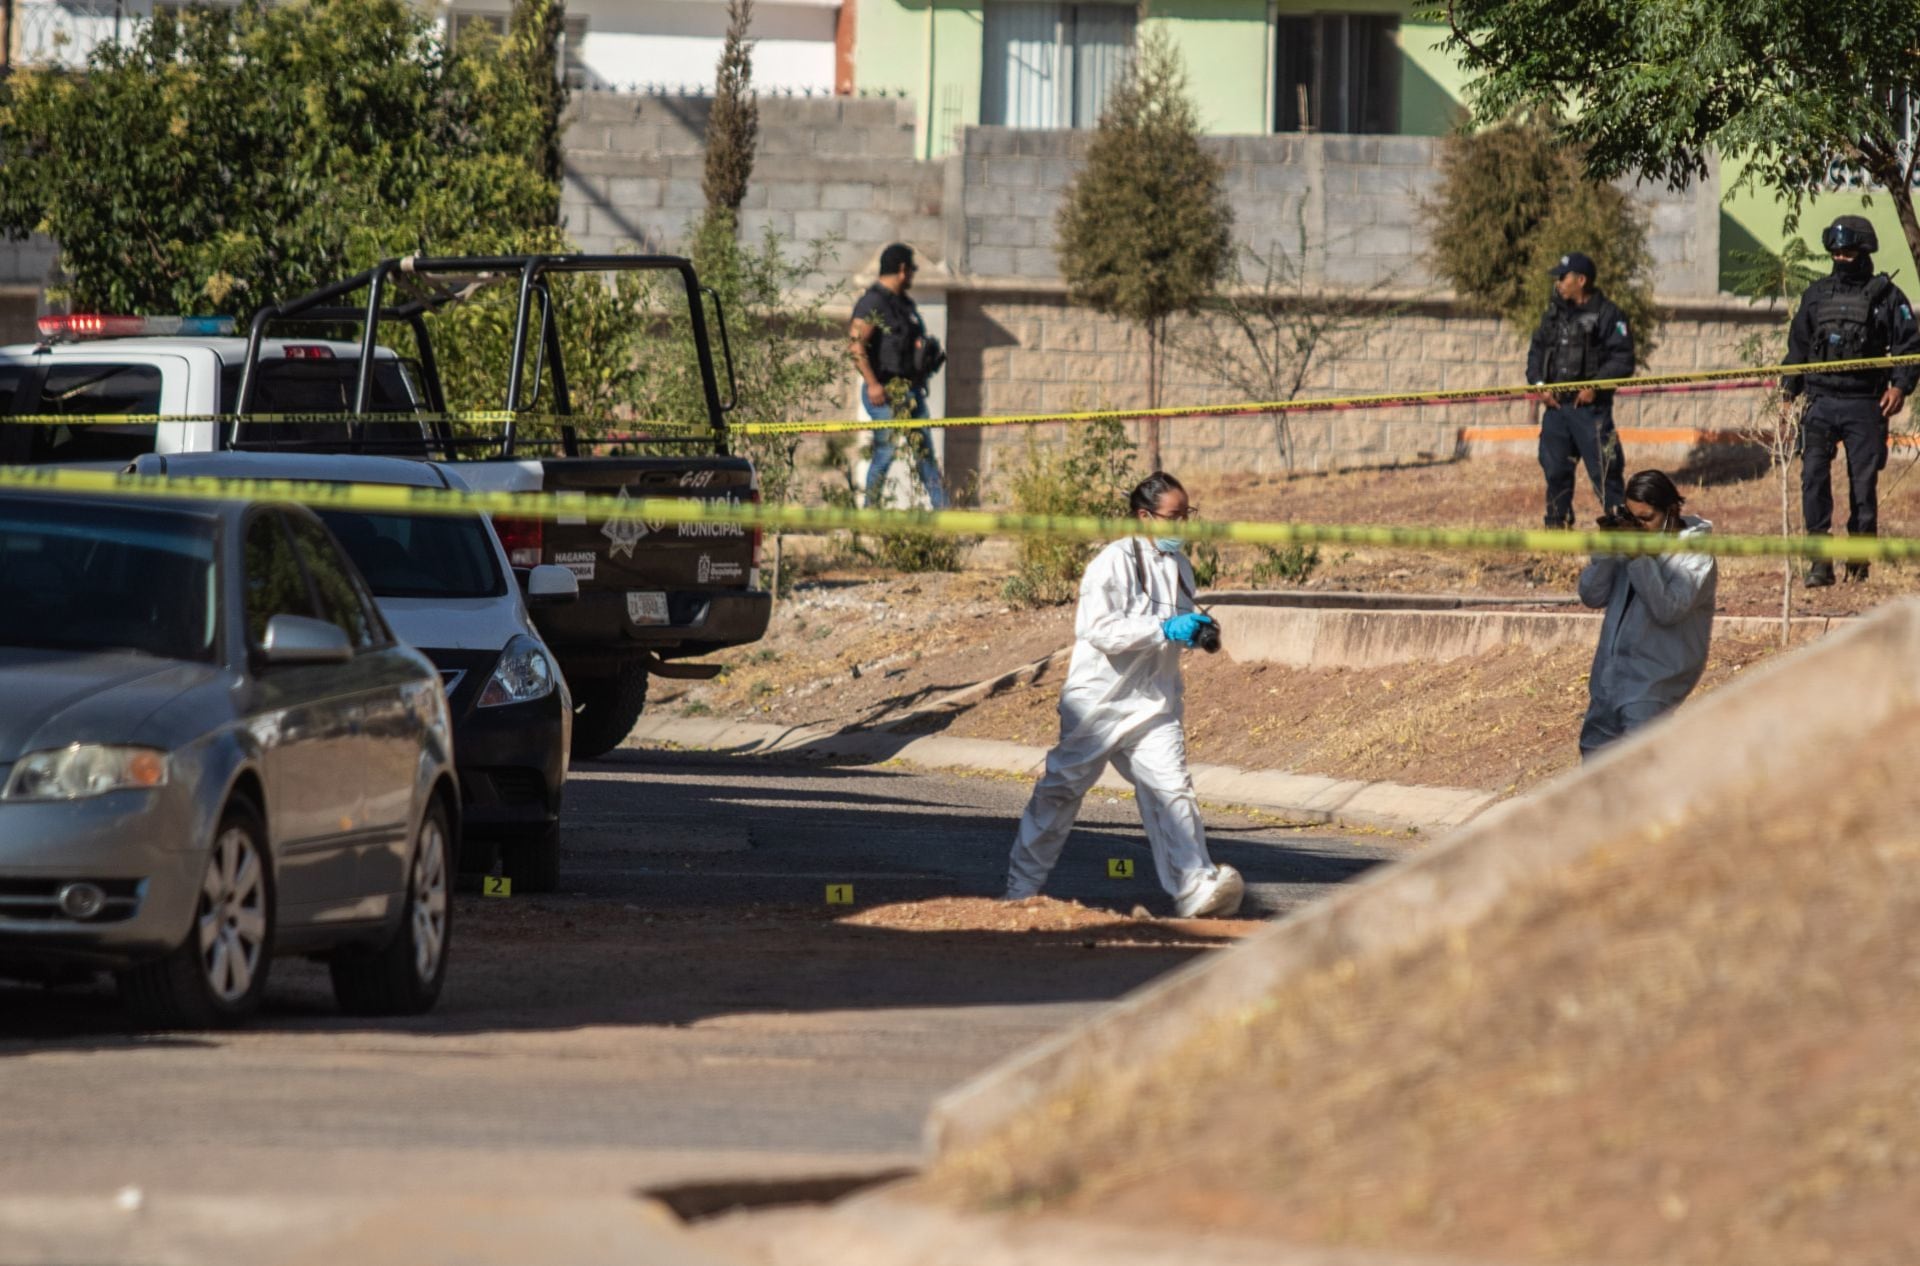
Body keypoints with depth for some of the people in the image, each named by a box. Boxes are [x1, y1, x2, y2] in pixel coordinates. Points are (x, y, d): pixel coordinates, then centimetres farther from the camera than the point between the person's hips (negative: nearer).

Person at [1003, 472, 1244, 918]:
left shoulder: (1179, 566, 11)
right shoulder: (1113, 562, -12)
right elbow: (1100, 629, -23)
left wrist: (1197, 631, 3)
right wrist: (1165, 630, -28)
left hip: (1154, 705, 5)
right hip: (1099, 699, -5)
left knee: (1172, 788, -11)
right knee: (1061, 788, 5)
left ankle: (1196, 887, -18)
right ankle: (1023, 885, 18)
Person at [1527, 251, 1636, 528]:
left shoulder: (1608, 315, -6)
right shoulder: (1554, 313, 14)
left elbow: (1623, 360, -10)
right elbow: (1537, 349, 19)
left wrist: (1595, 386, -18)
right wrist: (1539, 383, 3)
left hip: (1590, 407, -6)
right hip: (1555, 404, 6)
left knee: (1603, 470, -8)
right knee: (1555, 468, 9)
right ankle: (1557, 524, 20)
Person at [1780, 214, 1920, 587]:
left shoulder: (1886, 295, 4)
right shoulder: (1817, 294, 14)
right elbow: (1798, 345, 21)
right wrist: (1788, 390, 14)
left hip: (1865, 406, -2)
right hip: (1821, 402, 2)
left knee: (1864, 481, 1)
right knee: (1813, 473, -13)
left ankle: (1859, 560, 11)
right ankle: (1820, 560, -13)